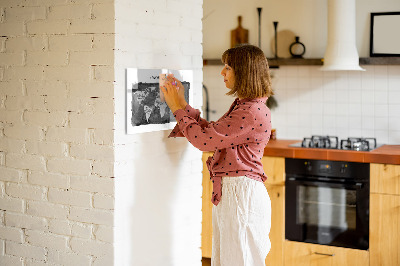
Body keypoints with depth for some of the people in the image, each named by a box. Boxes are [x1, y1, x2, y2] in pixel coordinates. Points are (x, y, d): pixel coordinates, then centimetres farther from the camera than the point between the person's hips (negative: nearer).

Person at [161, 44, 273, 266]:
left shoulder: (253, 112, -20)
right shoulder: (242, 106, 13)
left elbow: (204, 139, -19)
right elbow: (211, 132, 17)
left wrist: (177, 108, -8)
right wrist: (182, 104, 14)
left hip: (241, 193, -10)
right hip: (228, 192, 10)